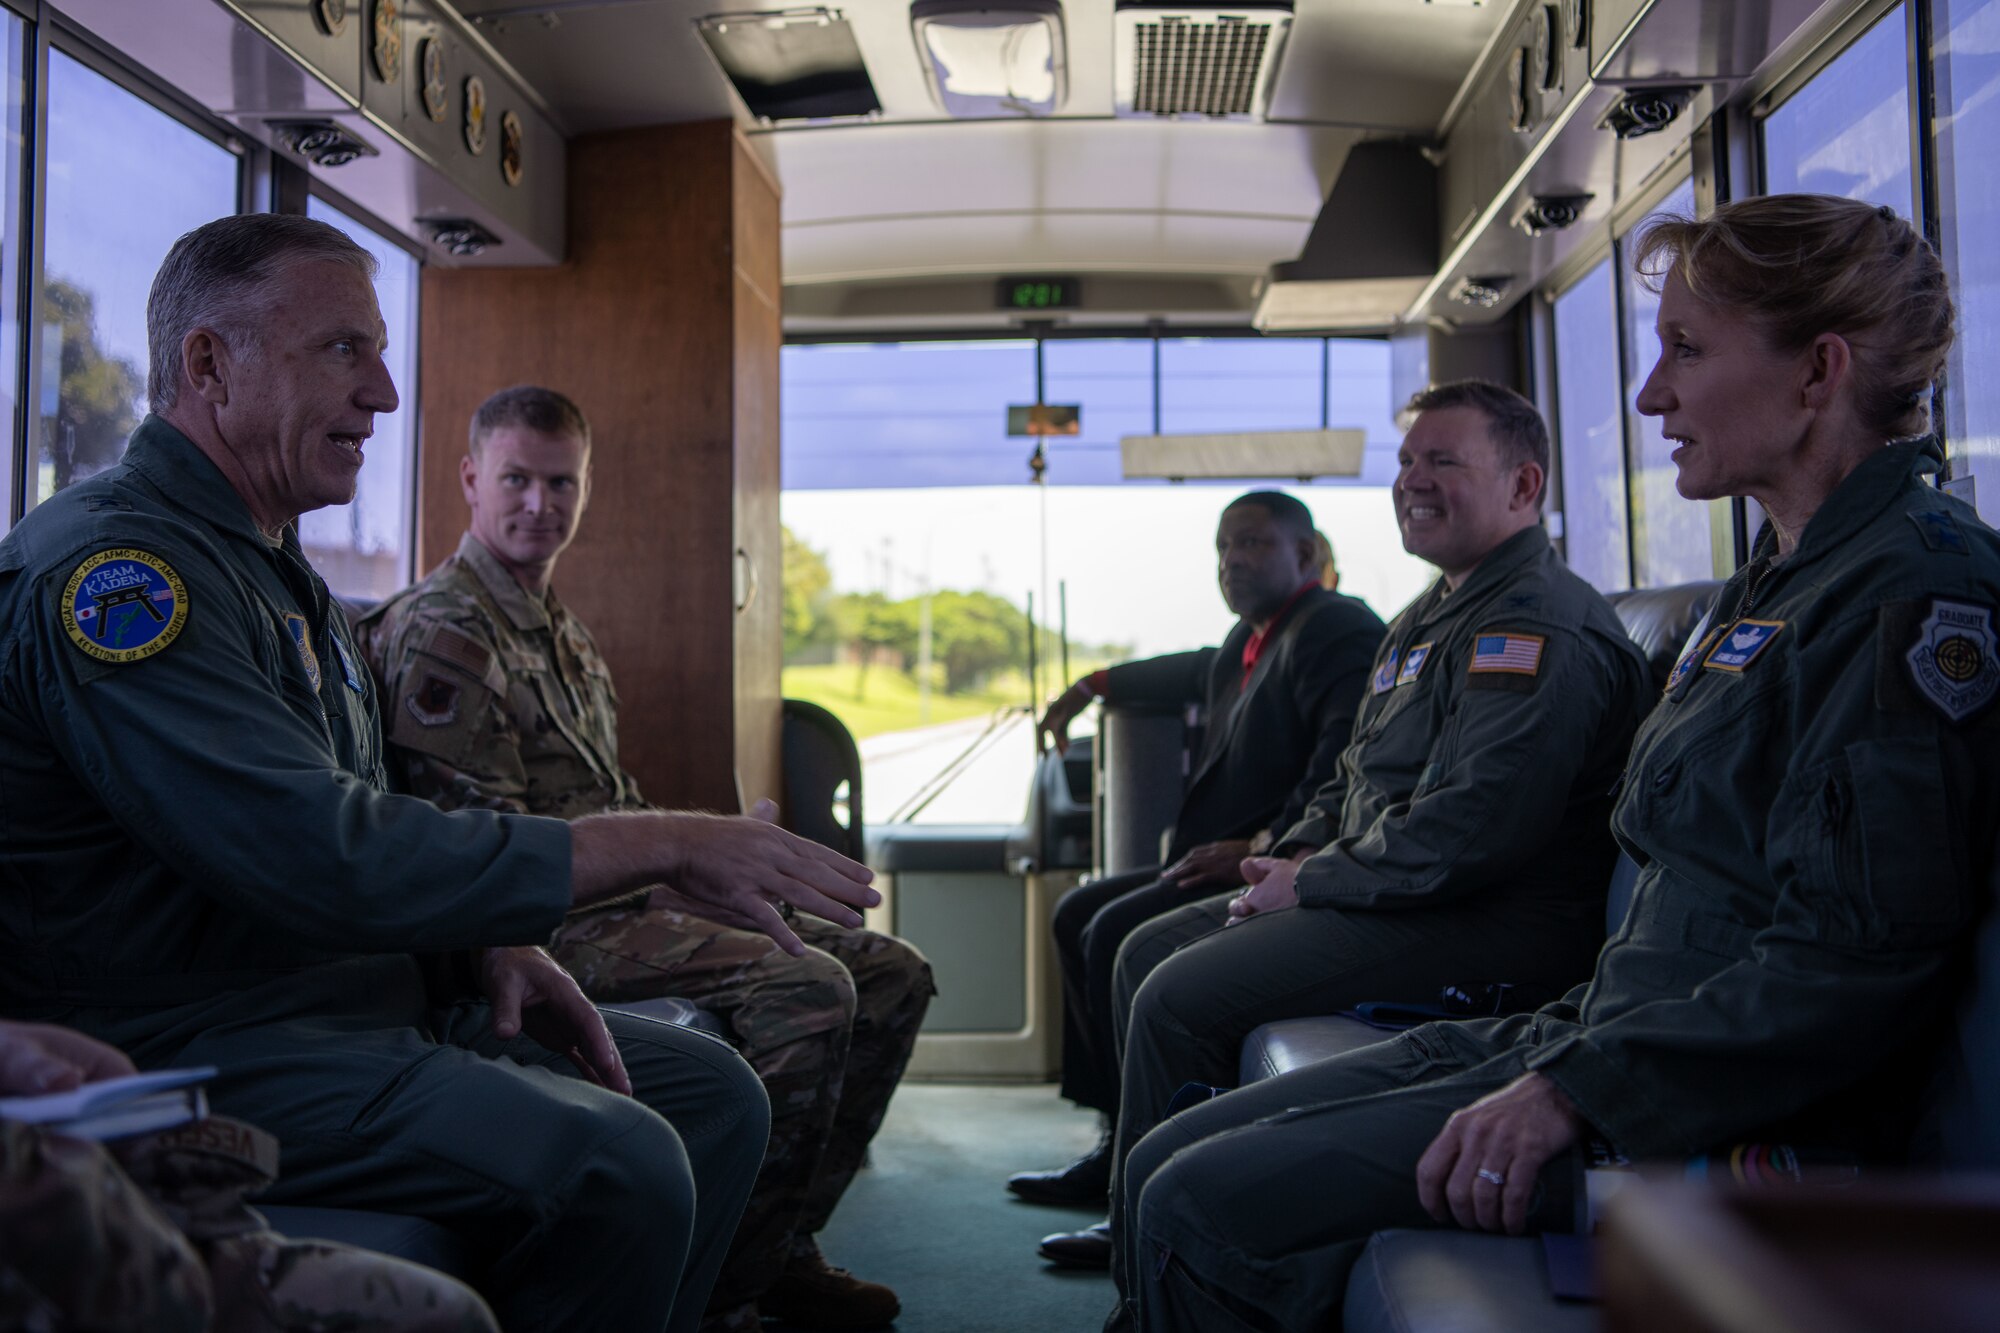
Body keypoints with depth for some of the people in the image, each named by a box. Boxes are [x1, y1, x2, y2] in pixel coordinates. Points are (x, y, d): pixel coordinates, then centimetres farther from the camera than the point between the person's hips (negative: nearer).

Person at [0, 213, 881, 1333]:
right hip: (193, 1050, -10)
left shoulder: (275, 569, 17)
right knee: (612, 1163, -28)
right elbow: (324, 861, -28)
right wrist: (666, 845, -23)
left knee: (711, 1090, 5)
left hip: (367, 993, 10)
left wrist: (495, 948, 1)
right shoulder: (112, 567, -17)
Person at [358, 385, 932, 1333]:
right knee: (806, 987, -29)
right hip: (544, 928, -10)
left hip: (624, 902, 10)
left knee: (891, 975, 3)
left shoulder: (567, 637, 21)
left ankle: (782, 1249, 8)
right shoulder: (439, 632, -10)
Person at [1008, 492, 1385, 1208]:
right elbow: (1200, 673, 43)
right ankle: (1122, 1138, 10)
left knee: (1117, 932, -24)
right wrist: (1094, 685, 53)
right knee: (1078, 914, 13)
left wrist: (1266, 845, -29)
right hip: (1228, 858, 11)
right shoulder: (1250, 640, 19)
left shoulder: (1340, 628, -11)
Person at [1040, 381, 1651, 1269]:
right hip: (1396, 898, 11)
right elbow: (1356, 778, 26)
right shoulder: (1431, 619, 19)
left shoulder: (1541, 627, -16)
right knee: (1148, 950, 11)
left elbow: (1474, 823, -27)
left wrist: (1314, 883, -16)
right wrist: (1295, 855, 6)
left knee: (1181, 996, -19)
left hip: (1485, 931, -11)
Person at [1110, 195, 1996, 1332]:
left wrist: (1583, 1087, -23)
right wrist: (1574, 1043, 13)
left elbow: (1864, 954, -22)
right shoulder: (1783, 579, 19)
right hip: (1619, 1027, 10)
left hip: (1727, 1116, -9)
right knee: (1173, 1165, 2)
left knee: (1208, 1213, -19)